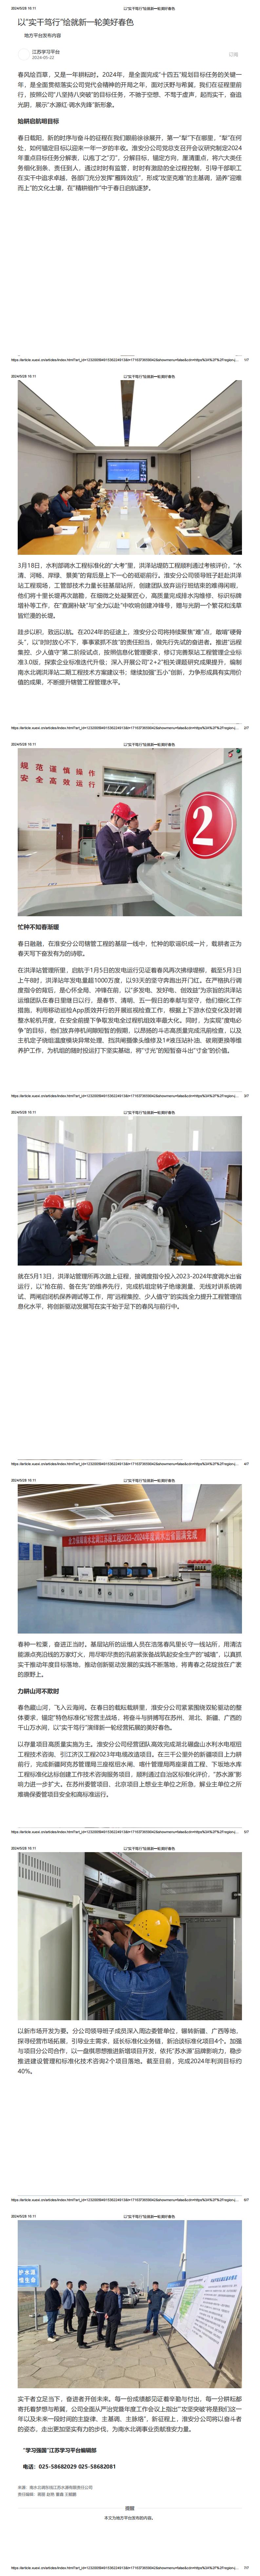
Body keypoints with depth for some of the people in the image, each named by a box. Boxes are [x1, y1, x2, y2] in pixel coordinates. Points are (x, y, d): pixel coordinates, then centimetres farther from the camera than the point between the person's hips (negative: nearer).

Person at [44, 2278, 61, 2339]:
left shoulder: (56, 2291, 14)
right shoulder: (49, 2291, -15)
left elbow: (59, 2299, 17)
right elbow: (52, 2300, -23)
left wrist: (60, 2305, -4)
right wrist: (58, 2305, -12)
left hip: (56, 2309, 9)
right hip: (50, 2310, -9)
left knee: (54, 2322, 15)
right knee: (51, 2323, -8)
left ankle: (53, 2334, 23)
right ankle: (50, 2337, -7)